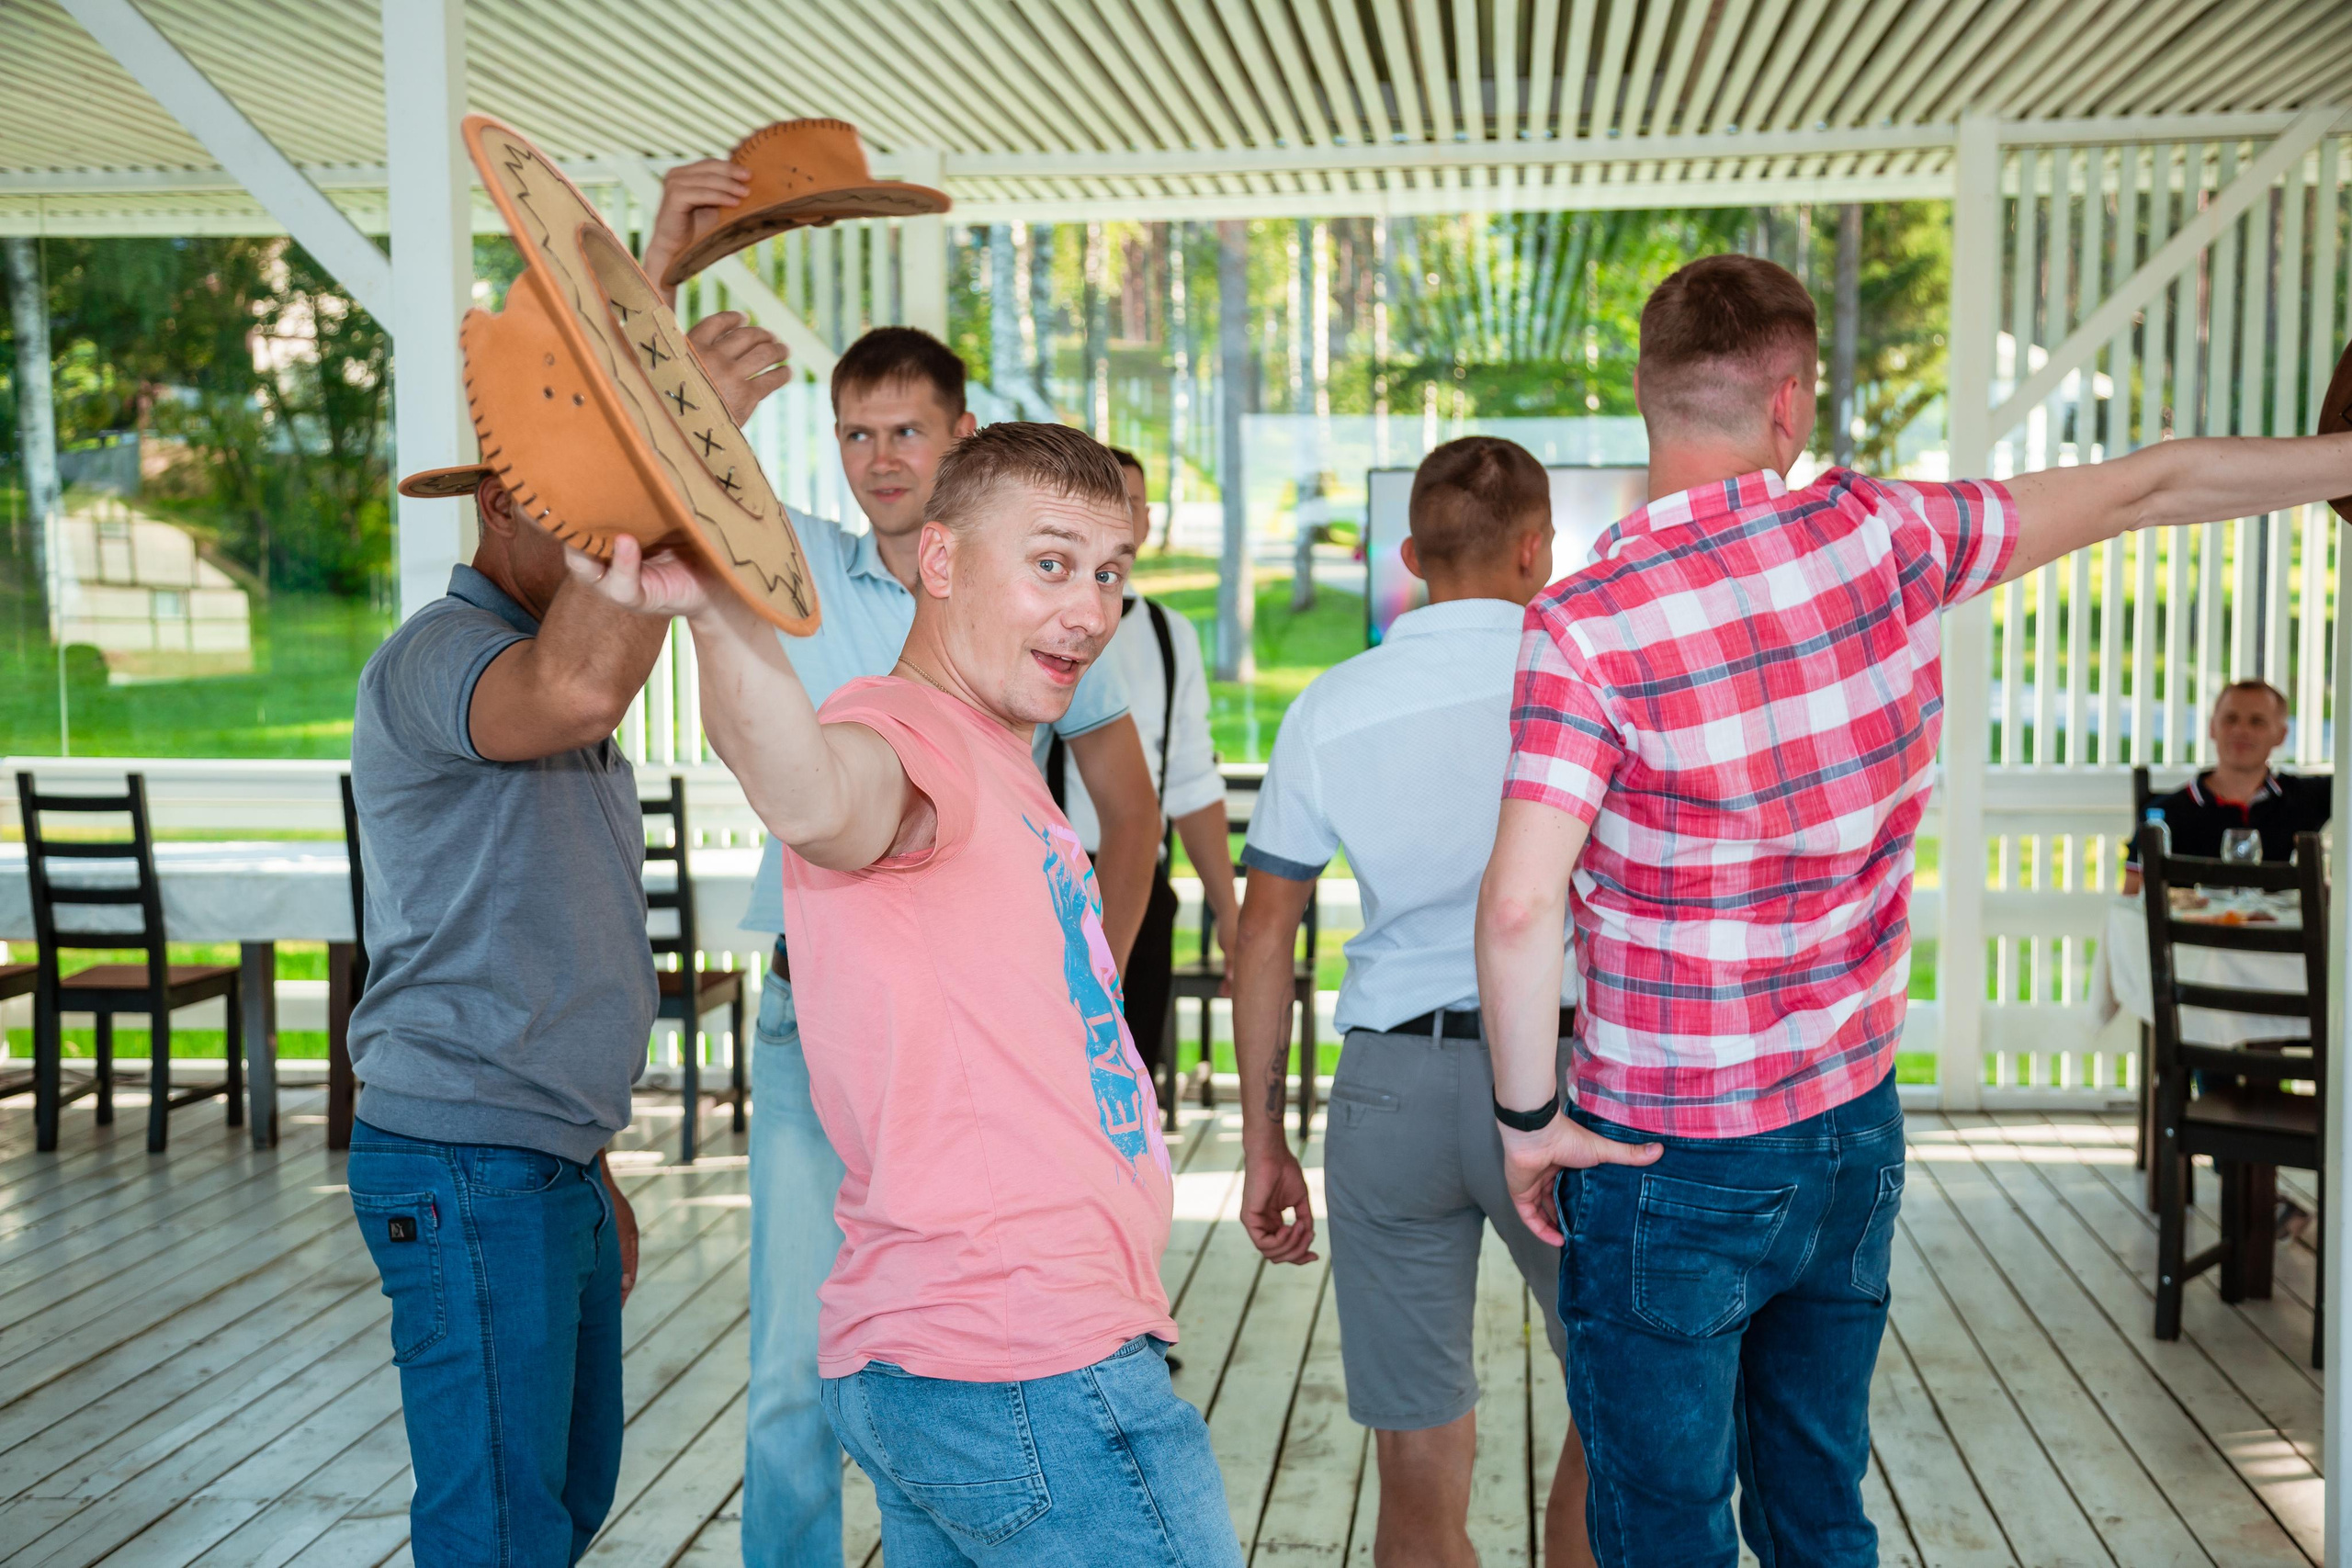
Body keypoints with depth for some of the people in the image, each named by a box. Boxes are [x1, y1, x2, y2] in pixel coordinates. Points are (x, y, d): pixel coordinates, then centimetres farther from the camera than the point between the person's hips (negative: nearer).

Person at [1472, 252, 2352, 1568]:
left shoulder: (1586, 623, -18)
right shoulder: (1883, 537, -5)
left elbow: (1520, 909, -24)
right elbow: (2143, 486, 9)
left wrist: (1530, 1121, -10)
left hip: (1672, 1165, -5)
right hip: (1853, 1136, 5)